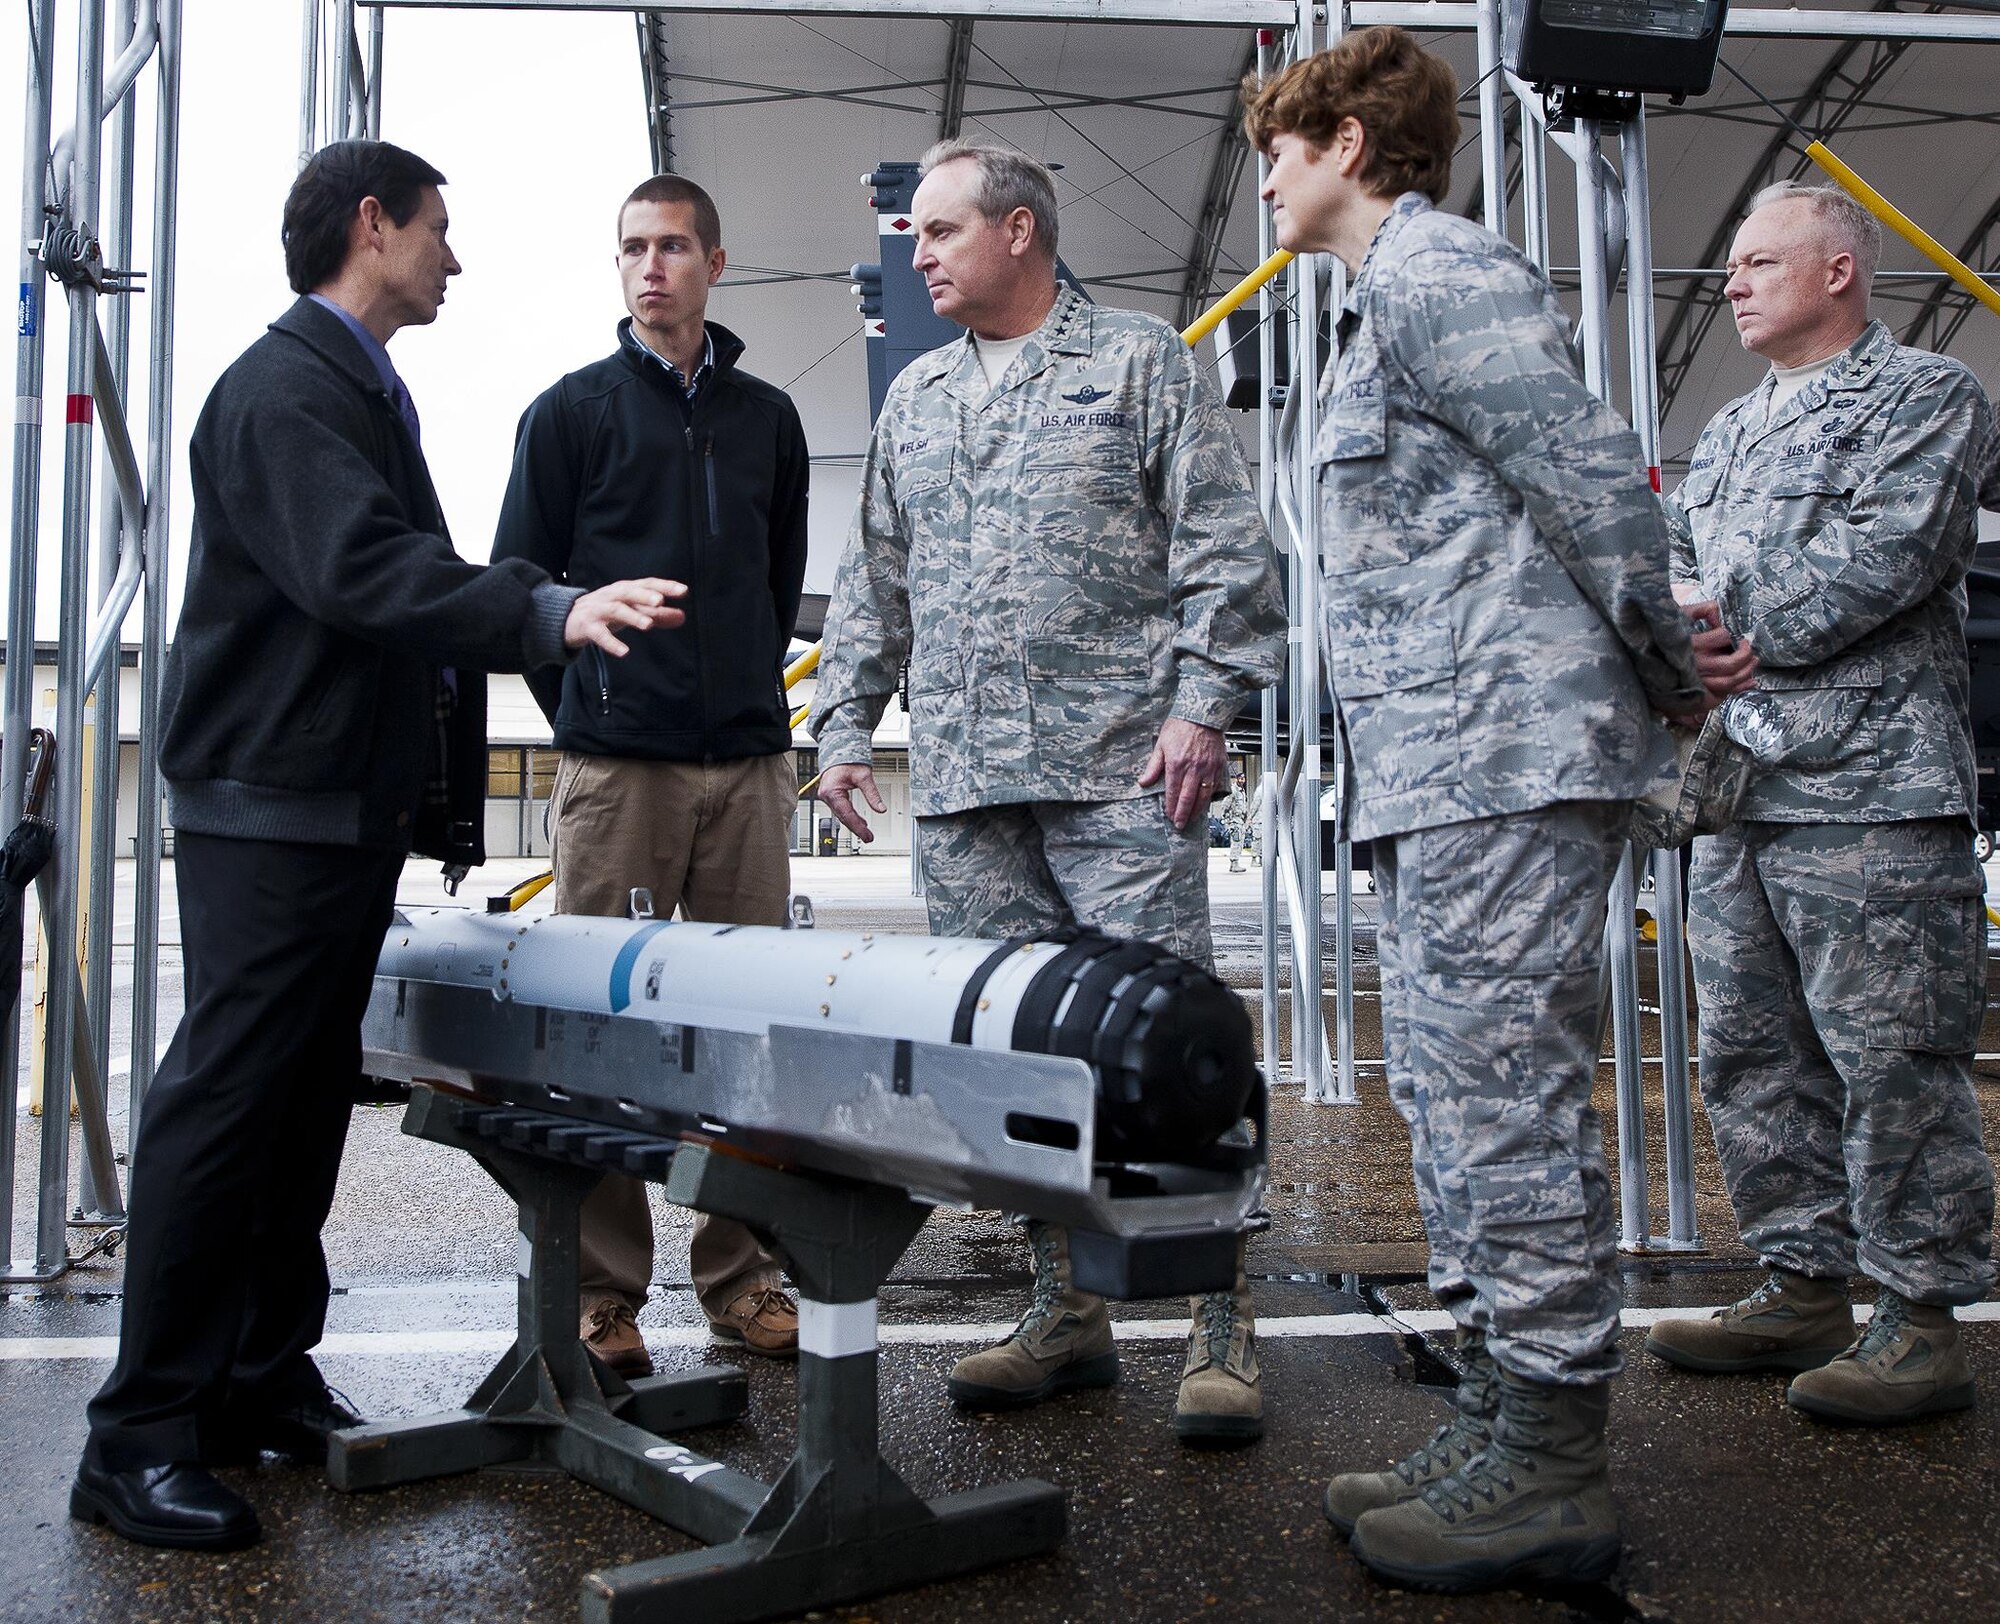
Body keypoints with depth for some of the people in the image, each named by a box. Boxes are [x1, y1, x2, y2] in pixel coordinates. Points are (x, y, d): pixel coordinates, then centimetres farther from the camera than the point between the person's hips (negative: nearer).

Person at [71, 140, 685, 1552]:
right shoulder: (281, 391, -11)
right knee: (224, 1102, -7)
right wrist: (554, 613, -38)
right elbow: (358, 571, -27)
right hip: (268, 810, -10)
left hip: (358, 805, 10)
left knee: (309, 1098, 12)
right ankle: (144, 1436, 1)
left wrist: (442, 797, 22)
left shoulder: (369, 394, 21)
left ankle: (266, 1380, 22)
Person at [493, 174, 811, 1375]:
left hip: (747, 766, 3)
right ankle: (604, 1288, 9)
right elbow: (520, 580, 8)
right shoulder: (572, 412, 7)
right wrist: (582, 710, 6)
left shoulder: (766, 417, 15)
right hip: (615, 768, -2)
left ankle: (741, 1272, 15)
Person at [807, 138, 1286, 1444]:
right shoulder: (914, 400, 23)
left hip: (1119, 769, -5)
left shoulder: (1139, 362, 7)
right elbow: (873, 586, 24)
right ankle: (1068, 1313, 16)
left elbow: (1223, 549, -1)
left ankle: (1223, 1330, 2)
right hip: (965, 779, 5)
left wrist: (1202, 705, -11)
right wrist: (845, 725, 15)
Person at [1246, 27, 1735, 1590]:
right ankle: (1498, 1417, 22)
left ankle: (1553, 1465, 2)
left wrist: (1669, 679, -6)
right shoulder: (1388, 301, 25)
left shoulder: (1436, 274, -7)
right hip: (1437, 773, 11)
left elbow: (1596, 474, -16)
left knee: (1508, 1089, -7)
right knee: (1455, 1092, 12)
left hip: (1507, 756, -11)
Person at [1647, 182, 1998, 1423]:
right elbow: (1676, 573, 20)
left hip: (1869, 792, -8)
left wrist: (1719, 607, -7)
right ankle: (1806, 1289, 20)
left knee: (1891, 1064, -5)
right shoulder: (1727, 434, 23)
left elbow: (1880, 564, -13)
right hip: (1737, 794, 8)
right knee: (1753, 1057, 9)